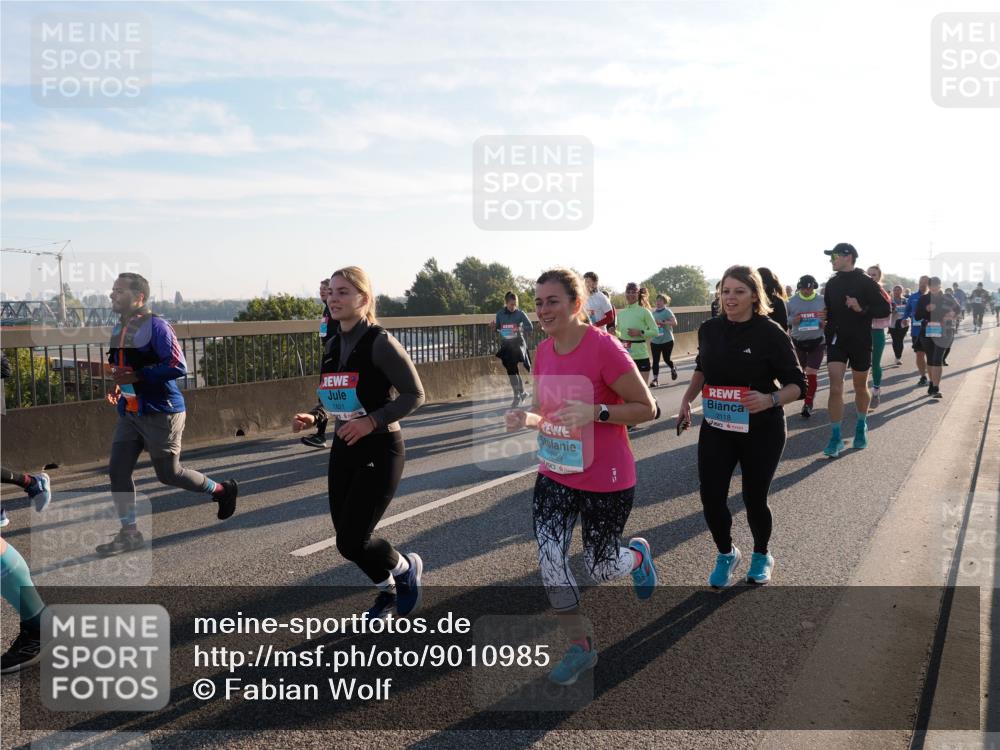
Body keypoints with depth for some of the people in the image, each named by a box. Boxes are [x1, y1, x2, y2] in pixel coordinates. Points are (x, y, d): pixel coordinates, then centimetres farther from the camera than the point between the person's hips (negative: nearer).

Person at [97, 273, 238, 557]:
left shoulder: (155, 326, -16)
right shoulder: (118, 328, 11)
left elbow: (178, 367, -24)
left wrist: (136, 377, -25)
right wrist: (120, 386, 7)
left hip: (160, 413, -8)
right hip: (129, 413, 8)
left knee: (169, 474, 2)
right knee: (118, 471, 3)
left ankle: (223, 490, 25)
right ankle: (129, 533, 15)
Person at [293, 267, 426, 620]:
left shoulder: (380, 342, -15)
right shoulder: (333, 345, 7)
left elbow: (414, 395, -15)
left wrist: (372, 421, -25)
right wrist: (313, 416, -3)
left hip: (380, 450, -7)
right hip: (343, 449, 7)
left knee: (351, 542, -7)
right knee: (346, 536, 12)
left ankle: (406, 567, 24)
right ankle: (388, 589, 39)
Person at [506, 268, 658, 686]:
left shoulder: (605, 348, -20)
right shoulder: (543, 352, 0)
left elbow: (646, 408, -15)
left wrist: (595, 412, -29)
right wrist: (526, 419, -12)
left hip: (606, 480, -5)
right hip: (555, 475, 5)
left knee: (600, 568, 10)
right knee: (549, 561, -2)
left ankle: (639, 554, 47)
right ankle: (580, 648, 19)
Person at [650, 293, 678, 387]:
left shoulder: (667, 312, -9)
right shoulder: (654, 312, 7)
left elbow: (674, 323, -18)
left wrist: (662, 322, -26)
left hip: (667, 340, -4)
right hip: (655, 341, 4)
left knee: (666, 359, 9)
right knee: (655, 360, -4)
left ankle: (673, 369, 41)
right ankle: (655, 379, 0)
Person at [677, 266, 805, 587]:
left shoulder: (771, 333, -14)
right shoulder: (709, 329, -2)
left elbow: (797, 385, -12)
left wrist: (770, 399, -31)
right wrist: (687, 399, 3)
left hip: (761, 431, -3)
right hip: (716, 428, 3)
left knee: (754, 498, 7)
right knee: (711, 496, -2)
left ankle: (762, 555, 38)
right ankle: (726, 554, 27)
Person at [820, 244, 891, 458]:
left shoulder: (866, 282, -7)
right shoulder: (832, 284, 7)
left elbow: (885, 310, -10)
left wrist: (862, 309, -24)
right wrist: (826, 326, 6)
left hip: (861, 342, -3)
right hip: (836, 341, 3)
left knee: (861, 388, 13)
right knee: (835, 388, -9)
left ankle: (861, 425, 38)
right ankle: (836, 437, -6)